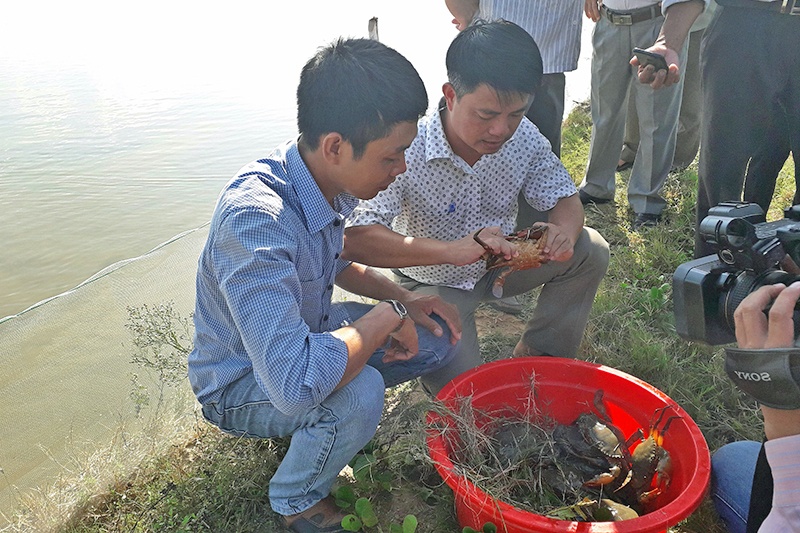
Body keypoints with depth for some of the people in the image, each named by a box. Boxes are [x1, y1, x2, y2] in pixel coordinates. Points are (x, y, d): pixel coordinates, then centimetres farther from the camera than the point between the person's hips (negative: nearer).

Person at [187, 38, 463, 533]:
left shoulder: (332, 180, -11)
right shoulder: (255, 217, -38)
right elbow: (295, 382, -47)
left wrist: (403, 297, -5)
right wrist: (388, 316, -31)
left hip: (305, 336, 7)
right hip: (240, 383, -7)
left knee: (438, 335, -1)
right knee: (360, 394, -34)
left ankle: (327, 424, 15)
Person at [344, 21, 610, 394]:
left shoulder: (523, 136, -16)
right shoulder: (406, 151, -32)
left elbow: (565, 200, -5)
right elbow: (353, 238, -40)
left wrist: (564, 231, -31)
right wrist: (451, 250, -51)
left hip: (499, 264, 5)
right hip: (434, 284, -5)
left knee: (590, 250, -11)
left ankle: (539, 358, 7)